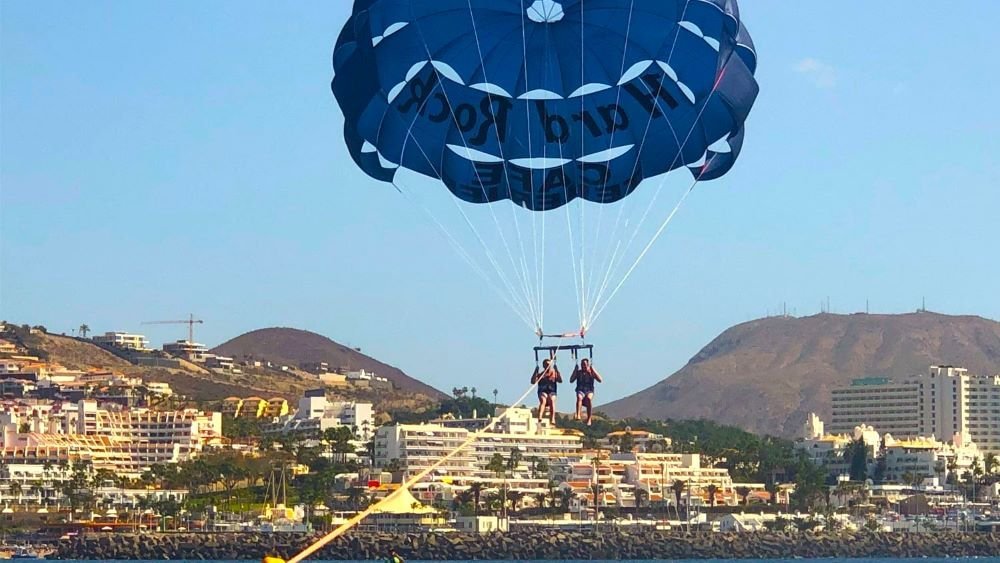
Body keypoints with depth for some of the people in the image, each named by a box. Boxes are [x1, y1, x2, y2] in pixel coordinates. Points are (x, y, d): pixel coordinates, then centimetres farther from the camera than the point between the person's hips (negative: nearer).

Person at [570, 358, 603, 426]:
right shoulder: (578, 372, 10)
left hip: (589, 391, -1)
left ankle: (589, 419, -36)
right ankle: (578, 416, -53)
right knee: (579, 397, -37)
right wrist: (575, 371, -5)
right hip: (580, 391, 1)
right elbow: (571, 380, 1)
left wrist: (594, 371, -8)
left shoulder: (591, 373, 7)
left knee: (589, 398, -37)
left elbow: (600, 380, -5)